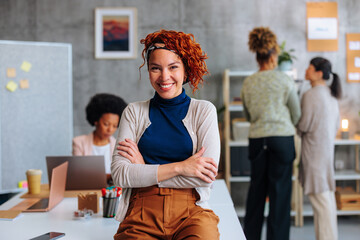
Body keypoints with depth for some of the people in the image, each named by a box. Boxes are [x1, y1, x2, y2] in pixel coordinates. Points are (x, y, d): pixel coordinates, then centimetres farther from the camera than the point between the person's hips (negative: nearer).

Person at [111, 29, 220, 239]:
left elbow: (206, 177, -3)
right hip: (141, 214, 0)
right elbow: (119, 174, -1)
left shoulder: (204, 111, 9)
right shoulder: (134, 112, 11)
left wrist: (145, 170, -1)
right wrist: (179, 167, -8)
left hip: (190, 212, 0)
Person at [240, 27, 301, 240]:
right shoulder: (285, 81, -6)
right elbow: (297, 114, 4)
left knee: (257, 188, 12)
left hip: (257, 139, 3)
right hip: (283, 138, -3)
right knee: (280, 190, 3)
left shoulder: (248, 83, 2)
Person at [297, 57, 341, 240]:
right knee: (328, 196, 14)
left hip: (314, 150, -9)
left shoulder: (310, 95, -16)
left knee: (319, 197, -5)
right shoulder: (331, 95, 11)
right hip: (328, 147, 9)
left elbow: (304, 125, -14)